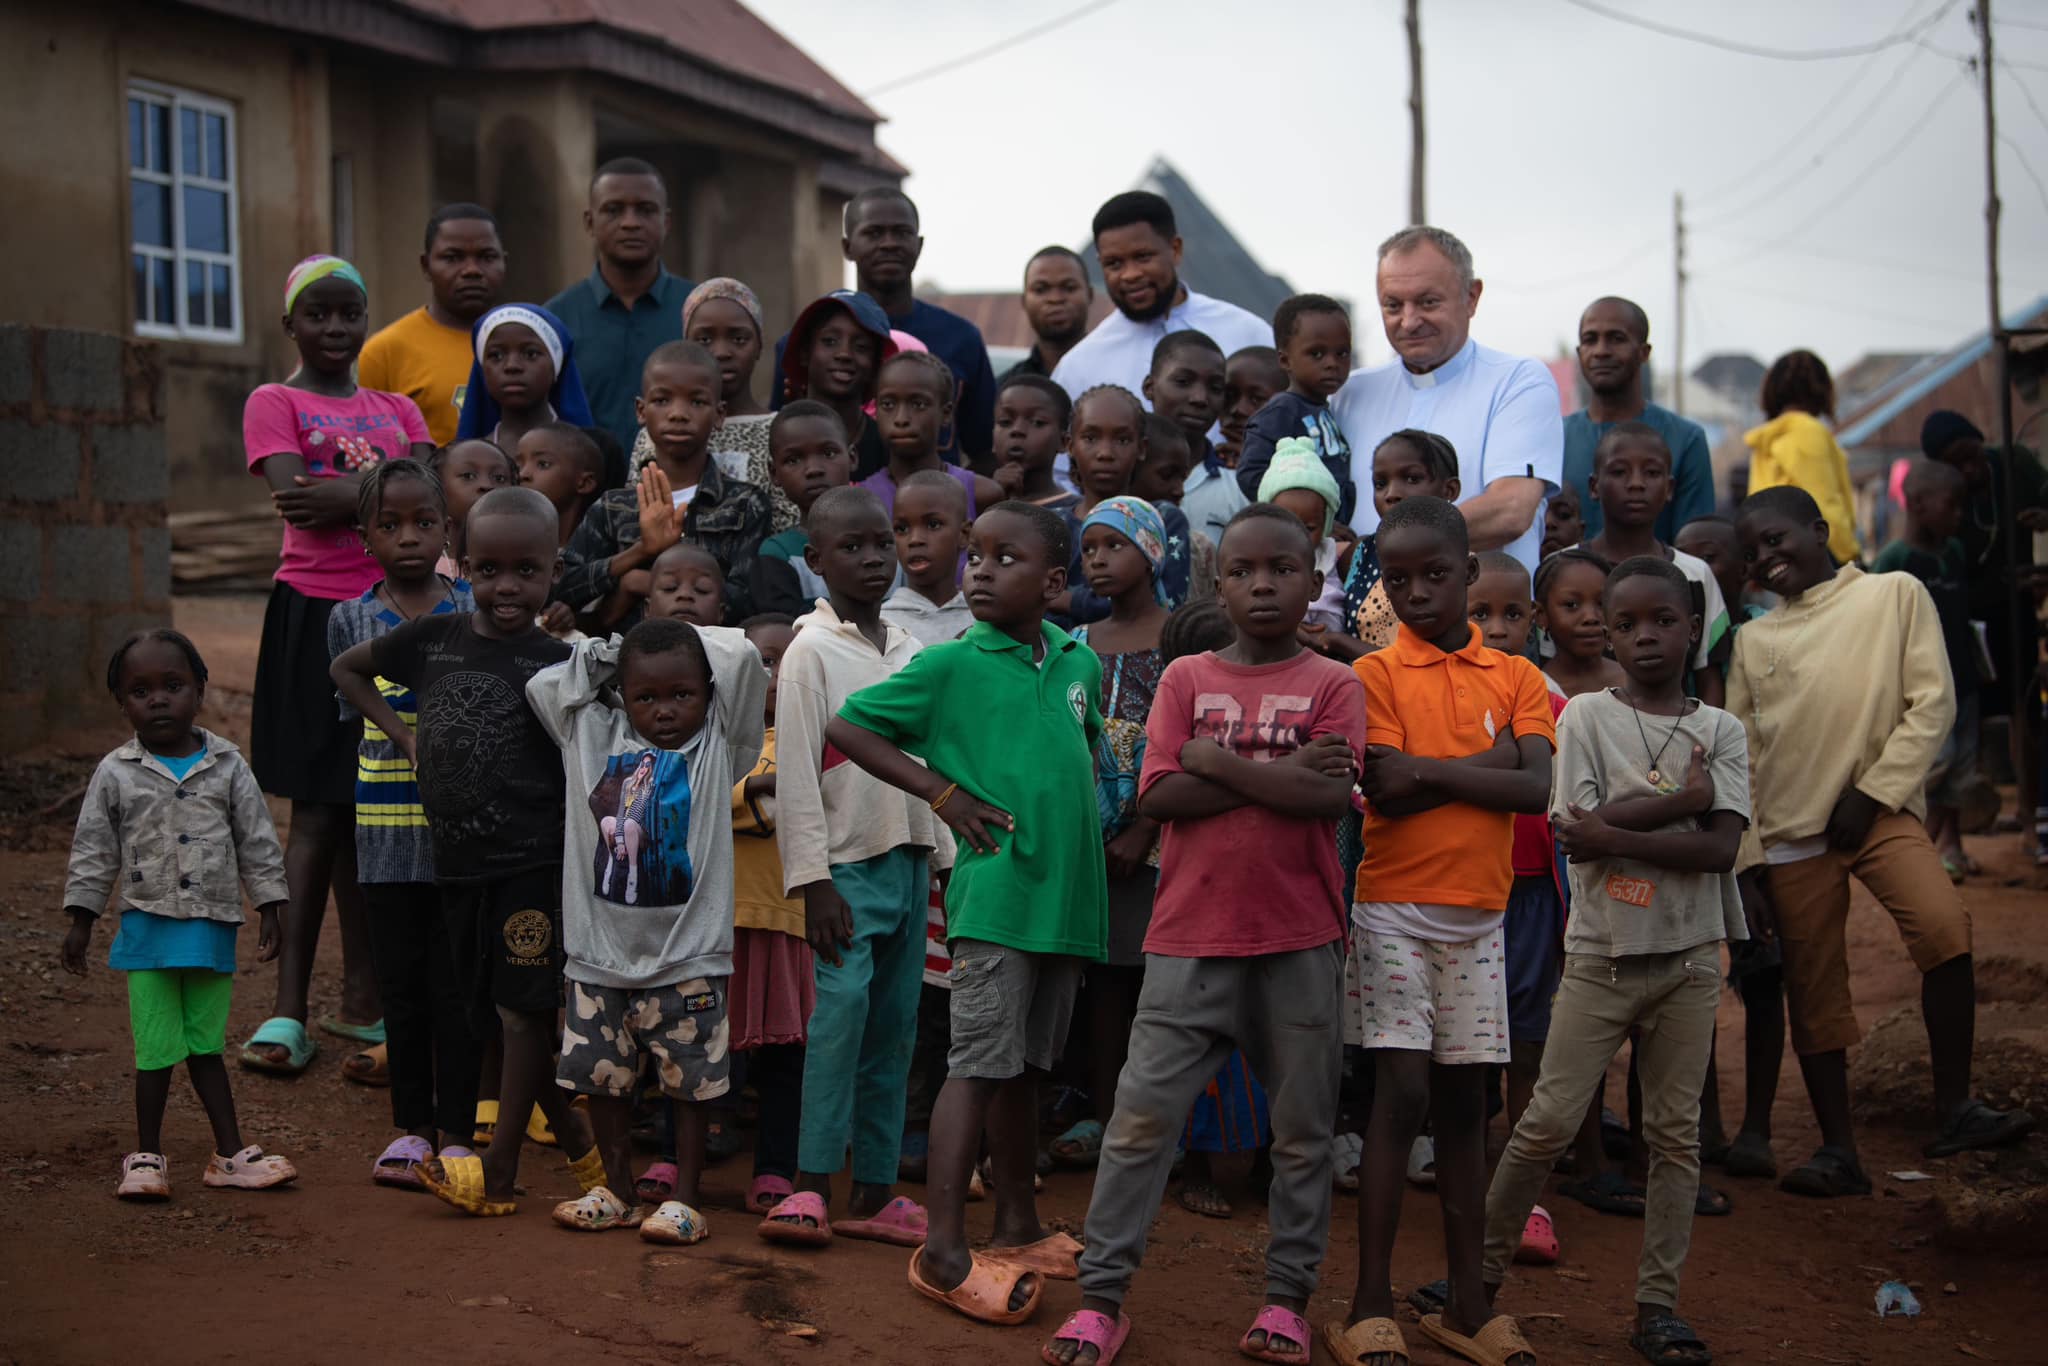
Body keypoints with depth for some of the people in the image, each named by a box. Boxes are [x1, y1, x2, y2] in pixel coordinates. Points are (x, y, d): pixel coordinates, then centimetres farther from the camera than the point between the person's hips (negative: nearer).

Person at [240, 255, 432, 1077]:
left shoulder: (399, 410, 16)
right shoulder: (274, 404, 4)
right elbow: (295, 499, -14)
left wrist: (342, 495, -14)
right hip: (316, 614, -4)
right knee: (318, 811, -4)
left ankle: (363, 1000, 15)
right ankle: (288, 1010, 0)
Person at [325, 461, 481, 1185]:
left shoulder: (478, 610, 1)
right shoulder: (351, 620, 4)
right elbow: (355, 715, 5)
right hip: (387, 826, 1)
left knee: (456, 982, 2)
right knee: (400, 982, 9)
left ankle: (455, 1131, 13)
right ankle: (410, 1127, 22)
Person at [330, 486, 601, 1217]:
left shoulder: (557, 661, -6)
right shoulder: (431, 638, 4)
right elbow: (346, 668, 21)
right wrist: (403, 735, 11)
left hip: (535, 861, -5)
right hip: (458, 860, 5)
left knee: (522, 1009, -3)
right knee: (493, 1013, 10)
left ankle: (498, 1172, 4)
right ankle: (580, 1144, 24)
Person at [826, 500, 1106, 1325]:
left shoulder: (1079, 662, 10)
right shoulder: (950, 666, -6)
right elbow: (846, 728, -3)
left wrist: (1080, 819, 11)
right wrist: (943, 793, -7)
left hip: (1064, 895, 5)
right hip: (994, 894, -5)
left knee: (1026, 1067, 15)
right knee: (979, 1065, -7)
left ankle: (1018, 1226, 27)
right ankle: (943, 1250, -3)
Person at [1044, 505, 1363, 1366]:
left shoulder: (1332, 685, 3)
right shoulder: (1185, 678, 7)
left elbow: (1328, 797, -13)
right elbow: (1157, 796, -6)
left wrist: (1214, 759, -10)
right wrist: (1277, 777, -11)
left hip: (1299, 940, 0)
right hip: (1190, 939, 1)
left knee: (1302, 1128, 6)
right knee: (1141, 1116, -2)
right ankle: (1101, 1297, 5)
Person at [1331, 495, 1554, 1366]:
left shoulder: (1515, 677, 6)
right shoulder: (1376, 674, -3)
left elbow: (1537, 788, -8)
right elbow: (1387, 794, -15)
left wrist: (1427, 768, -12)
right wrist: (1488, 760, -10)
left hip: (1479, 914, 4)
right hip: (1396, 909, -3)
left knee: (1464, 1100, 9)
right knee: (1401, 1094, -8)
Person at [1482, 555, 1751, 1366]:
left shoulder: (1720, 730, 3)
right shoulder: (1587, 717, -1)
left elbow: (1721, 849, -10)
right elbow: (1572, 836, -14)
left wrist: (1612, 832, -17)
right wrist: (1684, 799, -14)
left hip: (1690, 956, 2)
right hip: (1602, 954, -2)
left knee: (1676, 1132, 6)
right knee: (1549, 1123, -2)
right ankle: (1482, 1269, 13)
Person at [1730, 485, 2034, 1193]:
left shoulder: (1895, 594, 4)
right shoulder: (1754, 639, 12)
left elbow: (1932, 704, -1)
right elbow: (1740, 760, 12)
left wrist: (1874, 791, -9)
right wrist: (1746, 863, 6)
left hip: (1880, 813, -3)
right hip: (1791, 833, 3)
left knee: (1944, 927, -26)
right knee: (1813, 993, 3)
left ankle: (1953, 1108, -13)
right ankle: (1838, 1152, 13)